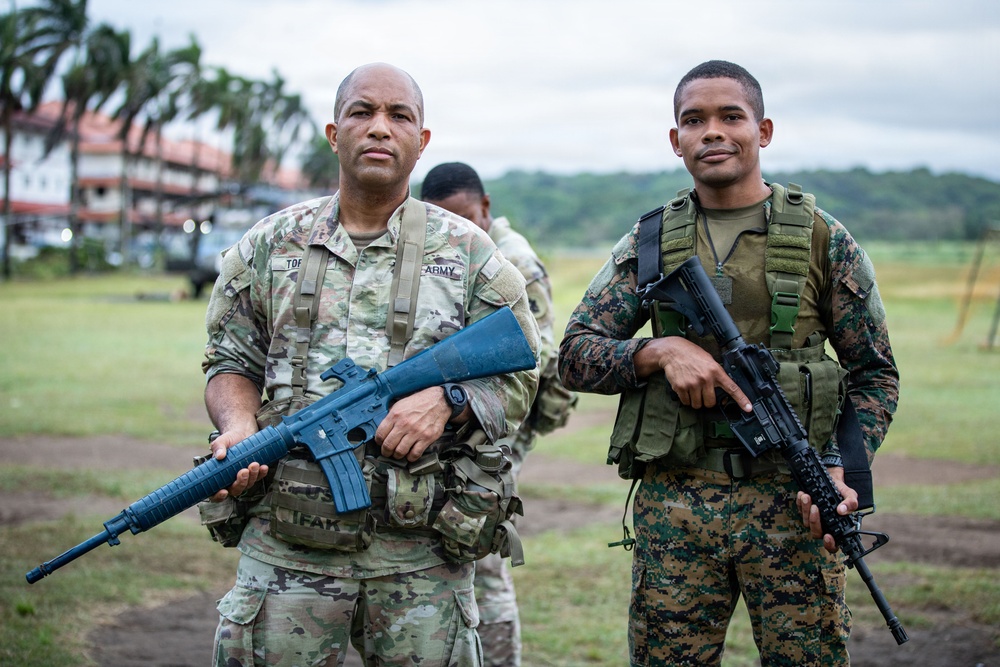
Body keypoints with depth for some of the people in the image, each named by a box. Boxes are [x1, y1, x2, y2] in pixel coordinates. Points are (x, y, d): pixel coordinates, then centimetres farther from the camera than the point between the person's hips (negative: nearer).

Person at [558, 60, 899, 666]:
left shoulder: (822, 239, 3)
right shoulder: (648, 244, 8)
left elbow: (876, 374, 6)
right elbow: (576, 354, 5)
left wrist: (843, 468, -10)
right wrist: (660, 351, -13)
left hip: (793, 505, -1)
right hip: (673, 509, 2)